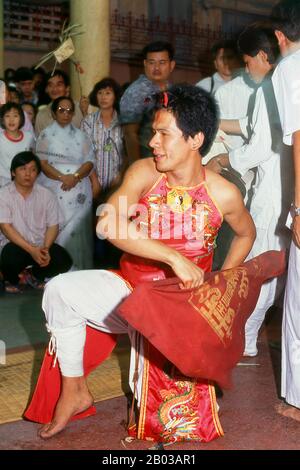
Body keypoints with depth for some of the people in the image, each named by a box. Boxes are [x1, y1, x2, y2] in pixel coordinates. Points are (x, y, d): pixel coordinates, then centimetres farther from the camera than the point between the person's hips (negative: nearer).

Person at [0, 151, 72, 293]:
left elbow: (53, 226, 1)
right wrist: (31, 250, -24)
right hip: (15, 245, -3)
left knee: (64, 261, -21)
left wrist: (45, 248, -20)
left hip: (40, 245, 3)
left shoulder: (47, 195, 4)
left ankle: (34, 275, 12)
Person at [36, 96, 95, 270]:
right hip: (54, 189, -2)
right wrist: (62, 177, -17)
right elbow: (42, 163, -3)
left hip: (79, 190, 2)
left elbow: (90, 161, 5)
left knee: (78, 229, -3)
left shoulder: (81, 135, 14)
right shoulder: (46, 135, 6)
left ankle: (79, 271, 3)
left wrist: (75, 177, -13)